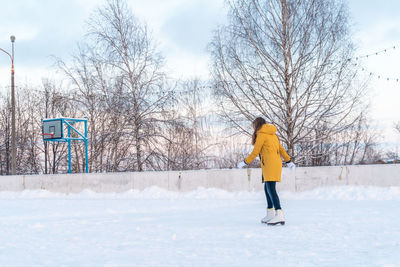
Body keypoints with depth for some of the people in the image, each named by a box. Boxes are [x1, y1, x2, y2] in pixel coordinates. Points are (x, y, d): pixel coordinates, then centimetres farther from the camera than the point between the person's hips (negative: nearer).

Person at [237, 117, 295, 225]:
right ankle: (270, 214, 17)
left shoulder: (261, 134, -4)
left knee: (271, 189, -15)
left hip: (269, 164, -9)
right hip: (276, 163, 9)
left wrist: (245, 162, 4)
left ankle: (279, 215, -25)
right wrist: (288, 161, 26)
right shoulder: (273, 134, 20)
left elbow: (255, 152, -5)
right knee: (267, 188, 15)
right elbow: (281, 149, 22)